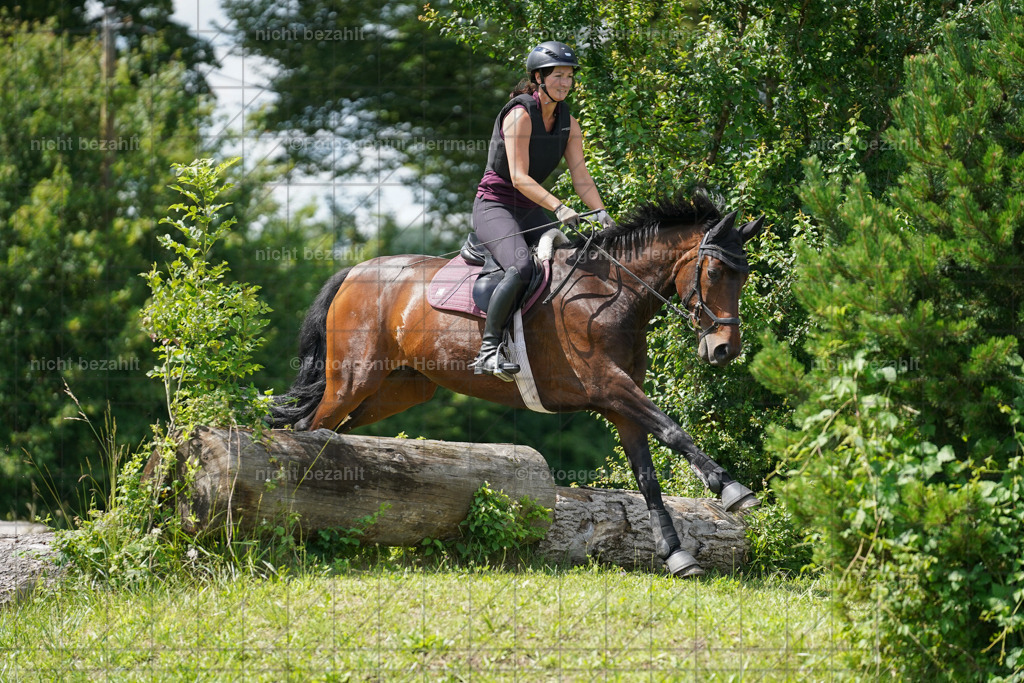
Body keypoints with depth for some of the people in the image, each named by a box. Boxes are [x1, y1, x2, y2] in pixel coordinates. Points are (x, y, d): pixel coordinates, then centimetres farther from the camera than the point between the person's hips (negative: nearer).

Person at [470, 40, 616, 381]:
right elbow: (519, 177, -23)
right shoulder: (520, 113, -16)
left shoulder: (567, 123, 7)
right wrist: (558, 207, -33)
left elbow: (581, 177, 3)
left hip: (529, 211, 8)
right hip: (493, 206, -8)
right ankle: (488, 349, -29)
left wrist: (601, 212, -14)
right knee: (522, 267, -33)